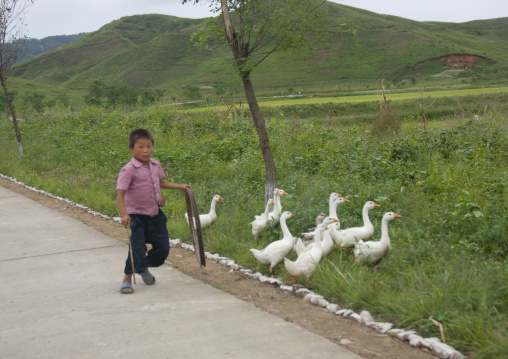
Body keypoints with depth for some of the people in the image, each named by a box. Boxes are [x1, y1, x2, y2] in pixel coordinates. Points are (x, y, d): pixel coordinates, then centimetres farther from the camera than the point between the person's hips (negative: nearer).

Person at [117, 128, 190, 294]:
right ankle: (127, 278, 6)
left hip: (155, 214, 7)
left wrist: (179, 186, 20)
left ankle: (144, 268, 33)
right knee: (138, 249, -13)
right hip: (136, 215, -7)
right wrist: (124, 214, -33)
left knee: (163, 247, 8)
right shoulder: (128, 170, -17)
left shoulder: (155, 165, 5)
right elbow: (120, 194, -22)